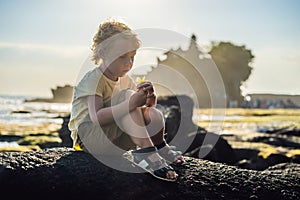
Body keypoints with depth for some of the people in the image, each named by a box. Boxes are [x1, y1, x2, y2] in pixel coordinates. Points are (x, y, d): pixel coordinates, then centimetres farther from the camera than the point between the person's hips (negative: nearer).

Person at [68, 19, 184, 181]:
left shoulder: (125, 80, 10)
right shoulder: (93, 79, -15)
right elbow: (96, 117, -29)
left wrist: (149, 101, -15)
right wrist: (132, 102, -39)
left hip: (114, 139, 7)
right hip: (88, 136, -7)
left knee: (154, 115, -20)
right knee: (128, 95, -27)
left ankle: (160, 148, 3)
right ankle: (145, 152, -34)